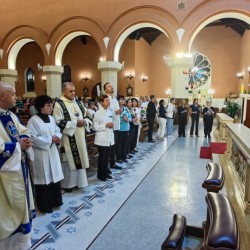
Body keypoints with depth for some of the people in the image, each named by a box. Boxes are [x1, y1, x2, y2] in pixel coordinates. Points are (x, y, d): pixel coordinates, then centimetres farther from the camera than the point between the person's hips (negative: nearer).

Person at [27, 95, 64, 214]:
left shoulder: (51, 118, 8)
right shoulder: (33, 121, -13)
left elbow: (57, 130, 15)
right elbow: (33, 138, -19)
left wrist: (57, 137, -8)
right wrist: (50, 139, -19)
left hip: (52, 152, 7)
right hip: (41, 154, -7)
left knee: (54, 176, 14)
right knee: (43, 179, 4)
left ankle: (55, 200, 31)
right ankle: (44, 205, 20)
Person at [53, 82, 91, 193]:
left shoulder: (78, 102, 11)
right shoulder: (59, 104, -9)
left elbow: (86, 116, 18)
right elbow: (58, 123, -16)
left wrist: (85, 121, -5)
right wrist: (75, 123, -19)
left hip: (80, 137, 6)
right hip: (68, 138, -6)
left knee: (79, 159, 13)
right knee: (69, 160, 3)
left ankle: (78, 181, 27)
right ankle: (67, 183, 20)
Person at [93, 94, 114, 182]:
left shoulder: (110, 112, 9)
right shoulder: (98, 113, -11)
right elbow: (94, 127, -13)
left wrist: (112, 125, 0)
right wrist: (105, 125, -19)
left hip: (109, 138, 6)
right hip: (102, 139, -6)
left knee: (107, 157, 15)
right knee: (102, 158, 5)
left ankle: (106, 173, 30)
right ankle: (100, 175, 20)